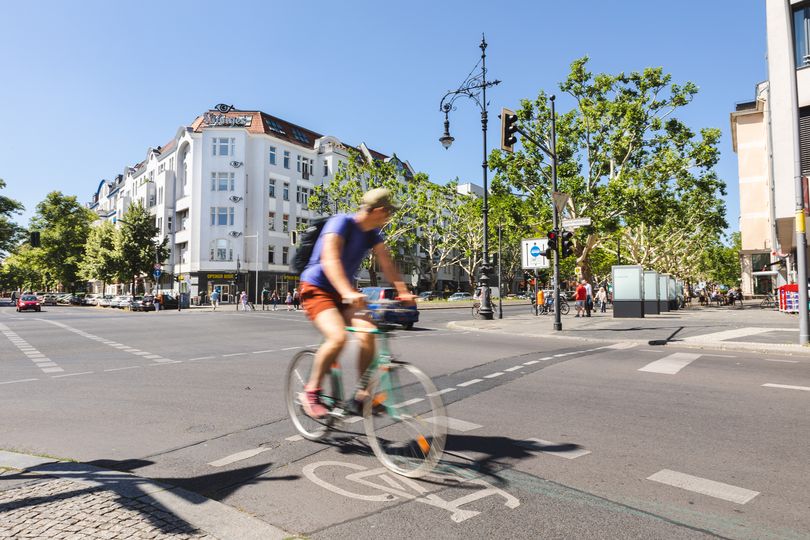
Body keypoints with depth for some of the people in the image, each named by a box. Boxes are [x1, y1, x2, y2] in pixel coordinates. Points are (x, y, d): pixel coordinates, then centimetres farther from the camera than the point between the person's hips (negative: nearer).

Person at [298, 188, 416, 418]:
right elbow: (330, 260, -32)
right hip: (316, 289, -7)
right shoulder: (341, 222, -19)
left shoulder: (372, 233, 4)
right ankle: (311, 391, -9)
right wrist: (349, 293, -46)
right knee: (338, 336, -29)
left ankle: (362, 395, -2)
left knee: (367, 333, -15)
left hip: (341, 293, 7)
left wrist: (403, 291, -17)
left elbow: (387, 265, -1)